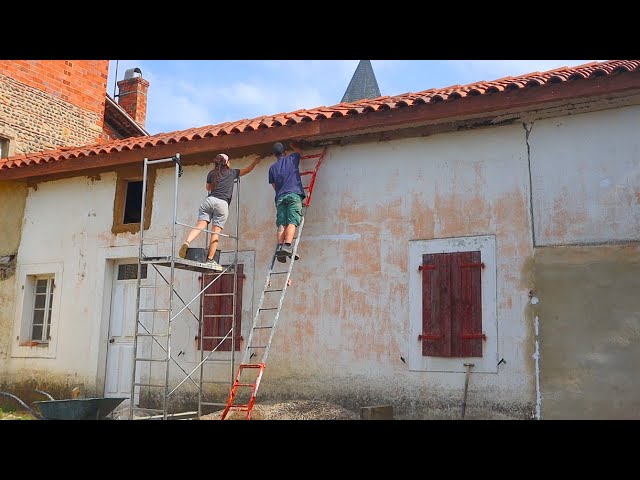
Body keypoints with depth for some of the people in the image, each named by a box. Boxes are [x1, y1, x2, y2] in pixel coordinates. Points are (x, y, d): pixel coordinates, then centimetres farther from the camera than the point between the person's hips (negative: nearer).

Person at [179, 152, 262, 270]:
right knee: (216, 232, -5)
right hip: (222, 203, -2)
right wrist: (256, 161, 49)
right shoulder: (232, 172, 18)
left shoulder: (212, 173, 20)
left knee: (200, 225, -6)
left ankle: (187, 242, -32)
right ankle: (210, 260, -9)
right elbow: (248, 169, 34)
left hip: (209, 200, 3)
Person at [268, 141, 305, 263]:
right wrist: (292, 144, 55)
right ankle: (287, 246, -31)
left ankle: (279, 247, -19)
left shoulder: (272, 167, 18)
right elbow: (298, 150, 37)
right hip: (294, 194, -3)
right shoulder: (292, 159, 14)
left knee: (281, 224, -4)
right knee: (292, 222, -14)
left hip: (280, 197, 3)